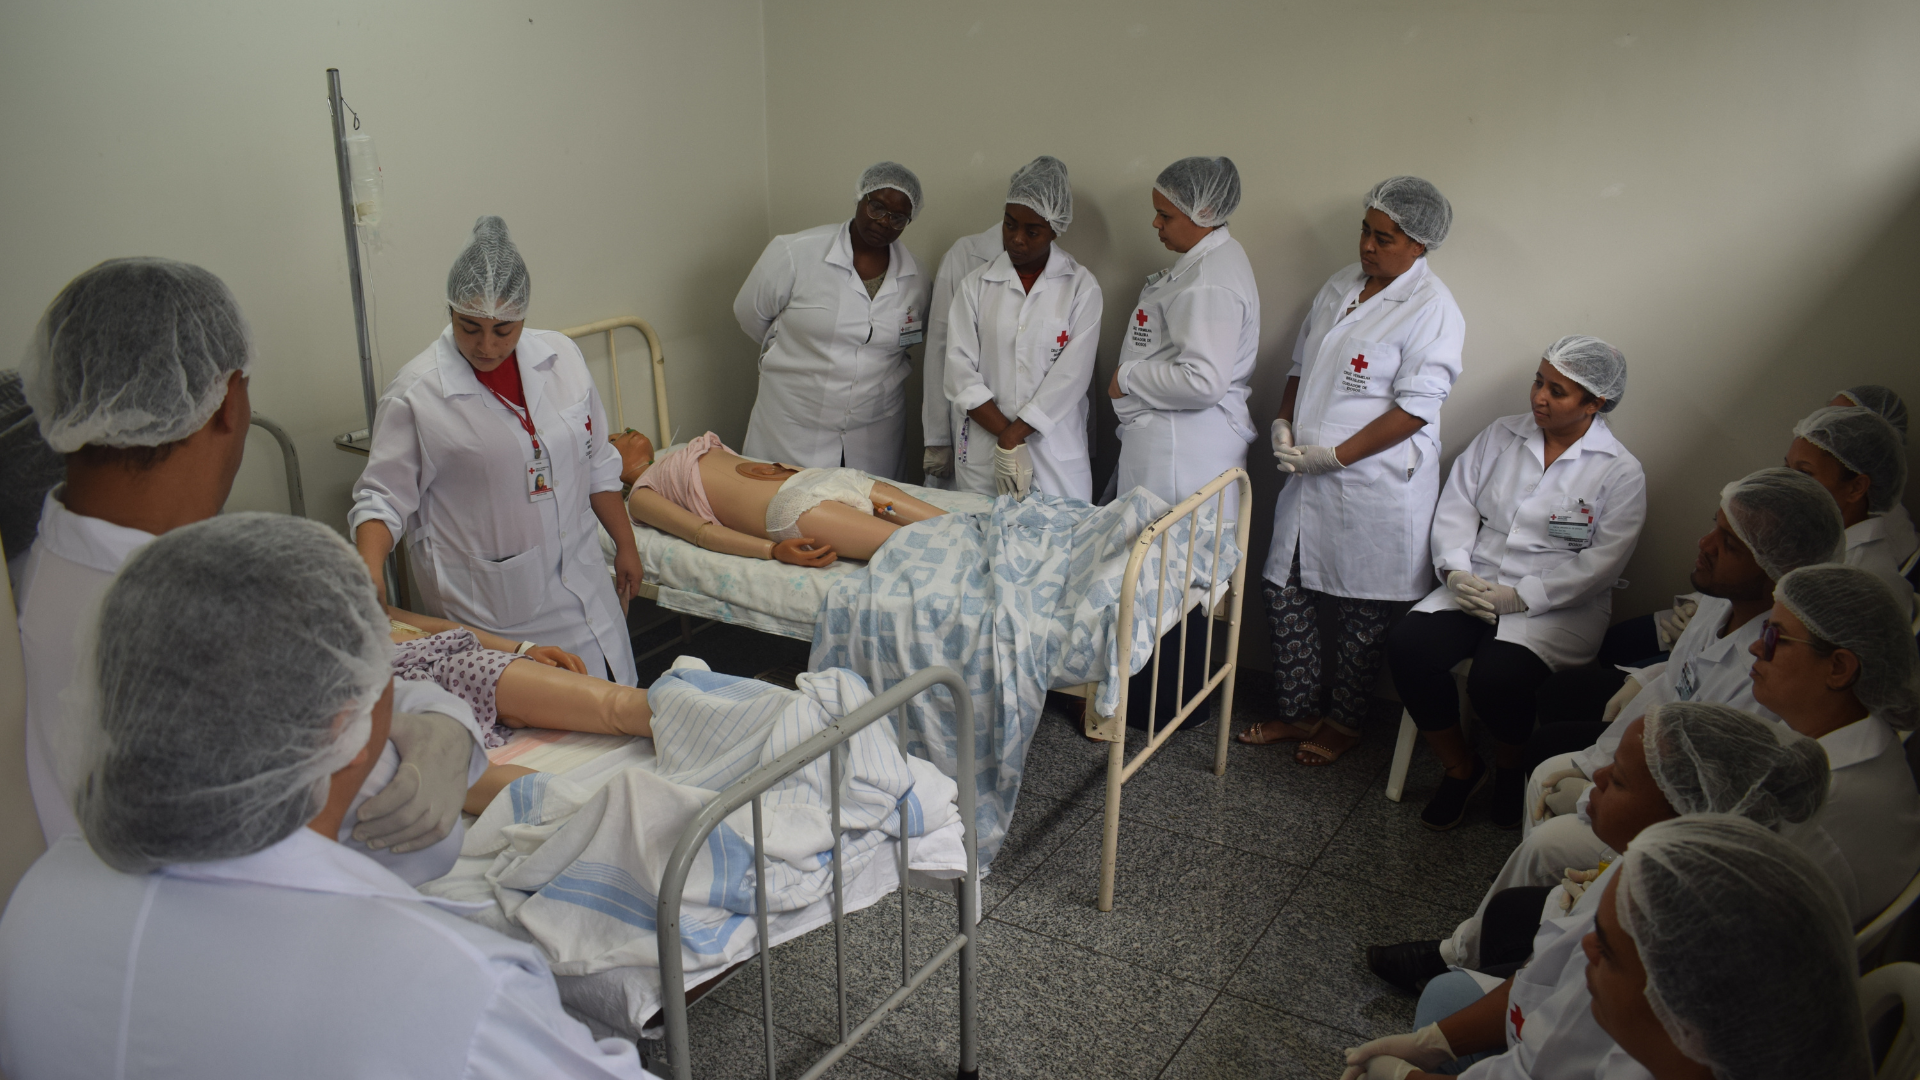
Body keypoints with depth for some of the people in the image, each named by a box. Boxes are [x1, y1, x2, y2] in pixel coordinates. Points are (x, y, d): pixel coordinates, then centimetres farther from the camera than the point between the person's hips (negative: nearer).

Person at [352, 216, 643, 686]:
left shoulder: (561, 356, 2)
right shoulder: (416, 392, -12)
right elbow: (384, 496, -6)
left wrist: (624, 545, 14)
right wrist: (370, 568, -24)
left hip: (580, 589, 5)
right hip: (488, 609, -4)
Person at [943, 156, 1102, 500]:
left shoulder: (1082, 288, 1)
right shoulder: (975, 285, 7)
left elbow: (1072, 375, -7)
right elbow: (960, 371, -1)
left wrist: (1013, 435, -12)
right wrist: (1006, 436, -10)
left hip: (1057, 460, -1)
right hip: (982, 457, 1)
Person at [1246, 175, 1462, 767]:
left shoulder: (1432, 310, -13)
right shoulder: (1341, 286, 9)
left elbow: (1413, 409, -18)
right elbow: (1301, 364, 18)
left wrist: (1333, 455, -19)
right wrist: (1284, 424, 1)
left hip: (1376, 489, -7)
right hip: (1310, 477, 7)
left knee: (1363, 612, 8)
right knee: (1285, 591, 11)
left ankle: (1343, 723, 27)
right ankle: (1298, 711, 28)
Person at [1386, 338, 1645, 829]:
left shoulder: (1621, 472, -2)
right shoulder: (1500, 435, 11)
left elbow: (1602, 562, -9)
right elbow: (1456, 505, 8)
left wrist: (1519, 597, -17)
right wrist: (1456, 571, -9)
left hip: (1558, 605, -4)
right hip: (1475, 587, 4)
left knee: (1495, 678, -31)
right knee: (1407, 646, -24)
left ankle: (1509, 770, 6)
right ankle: (1462, 768, 0)